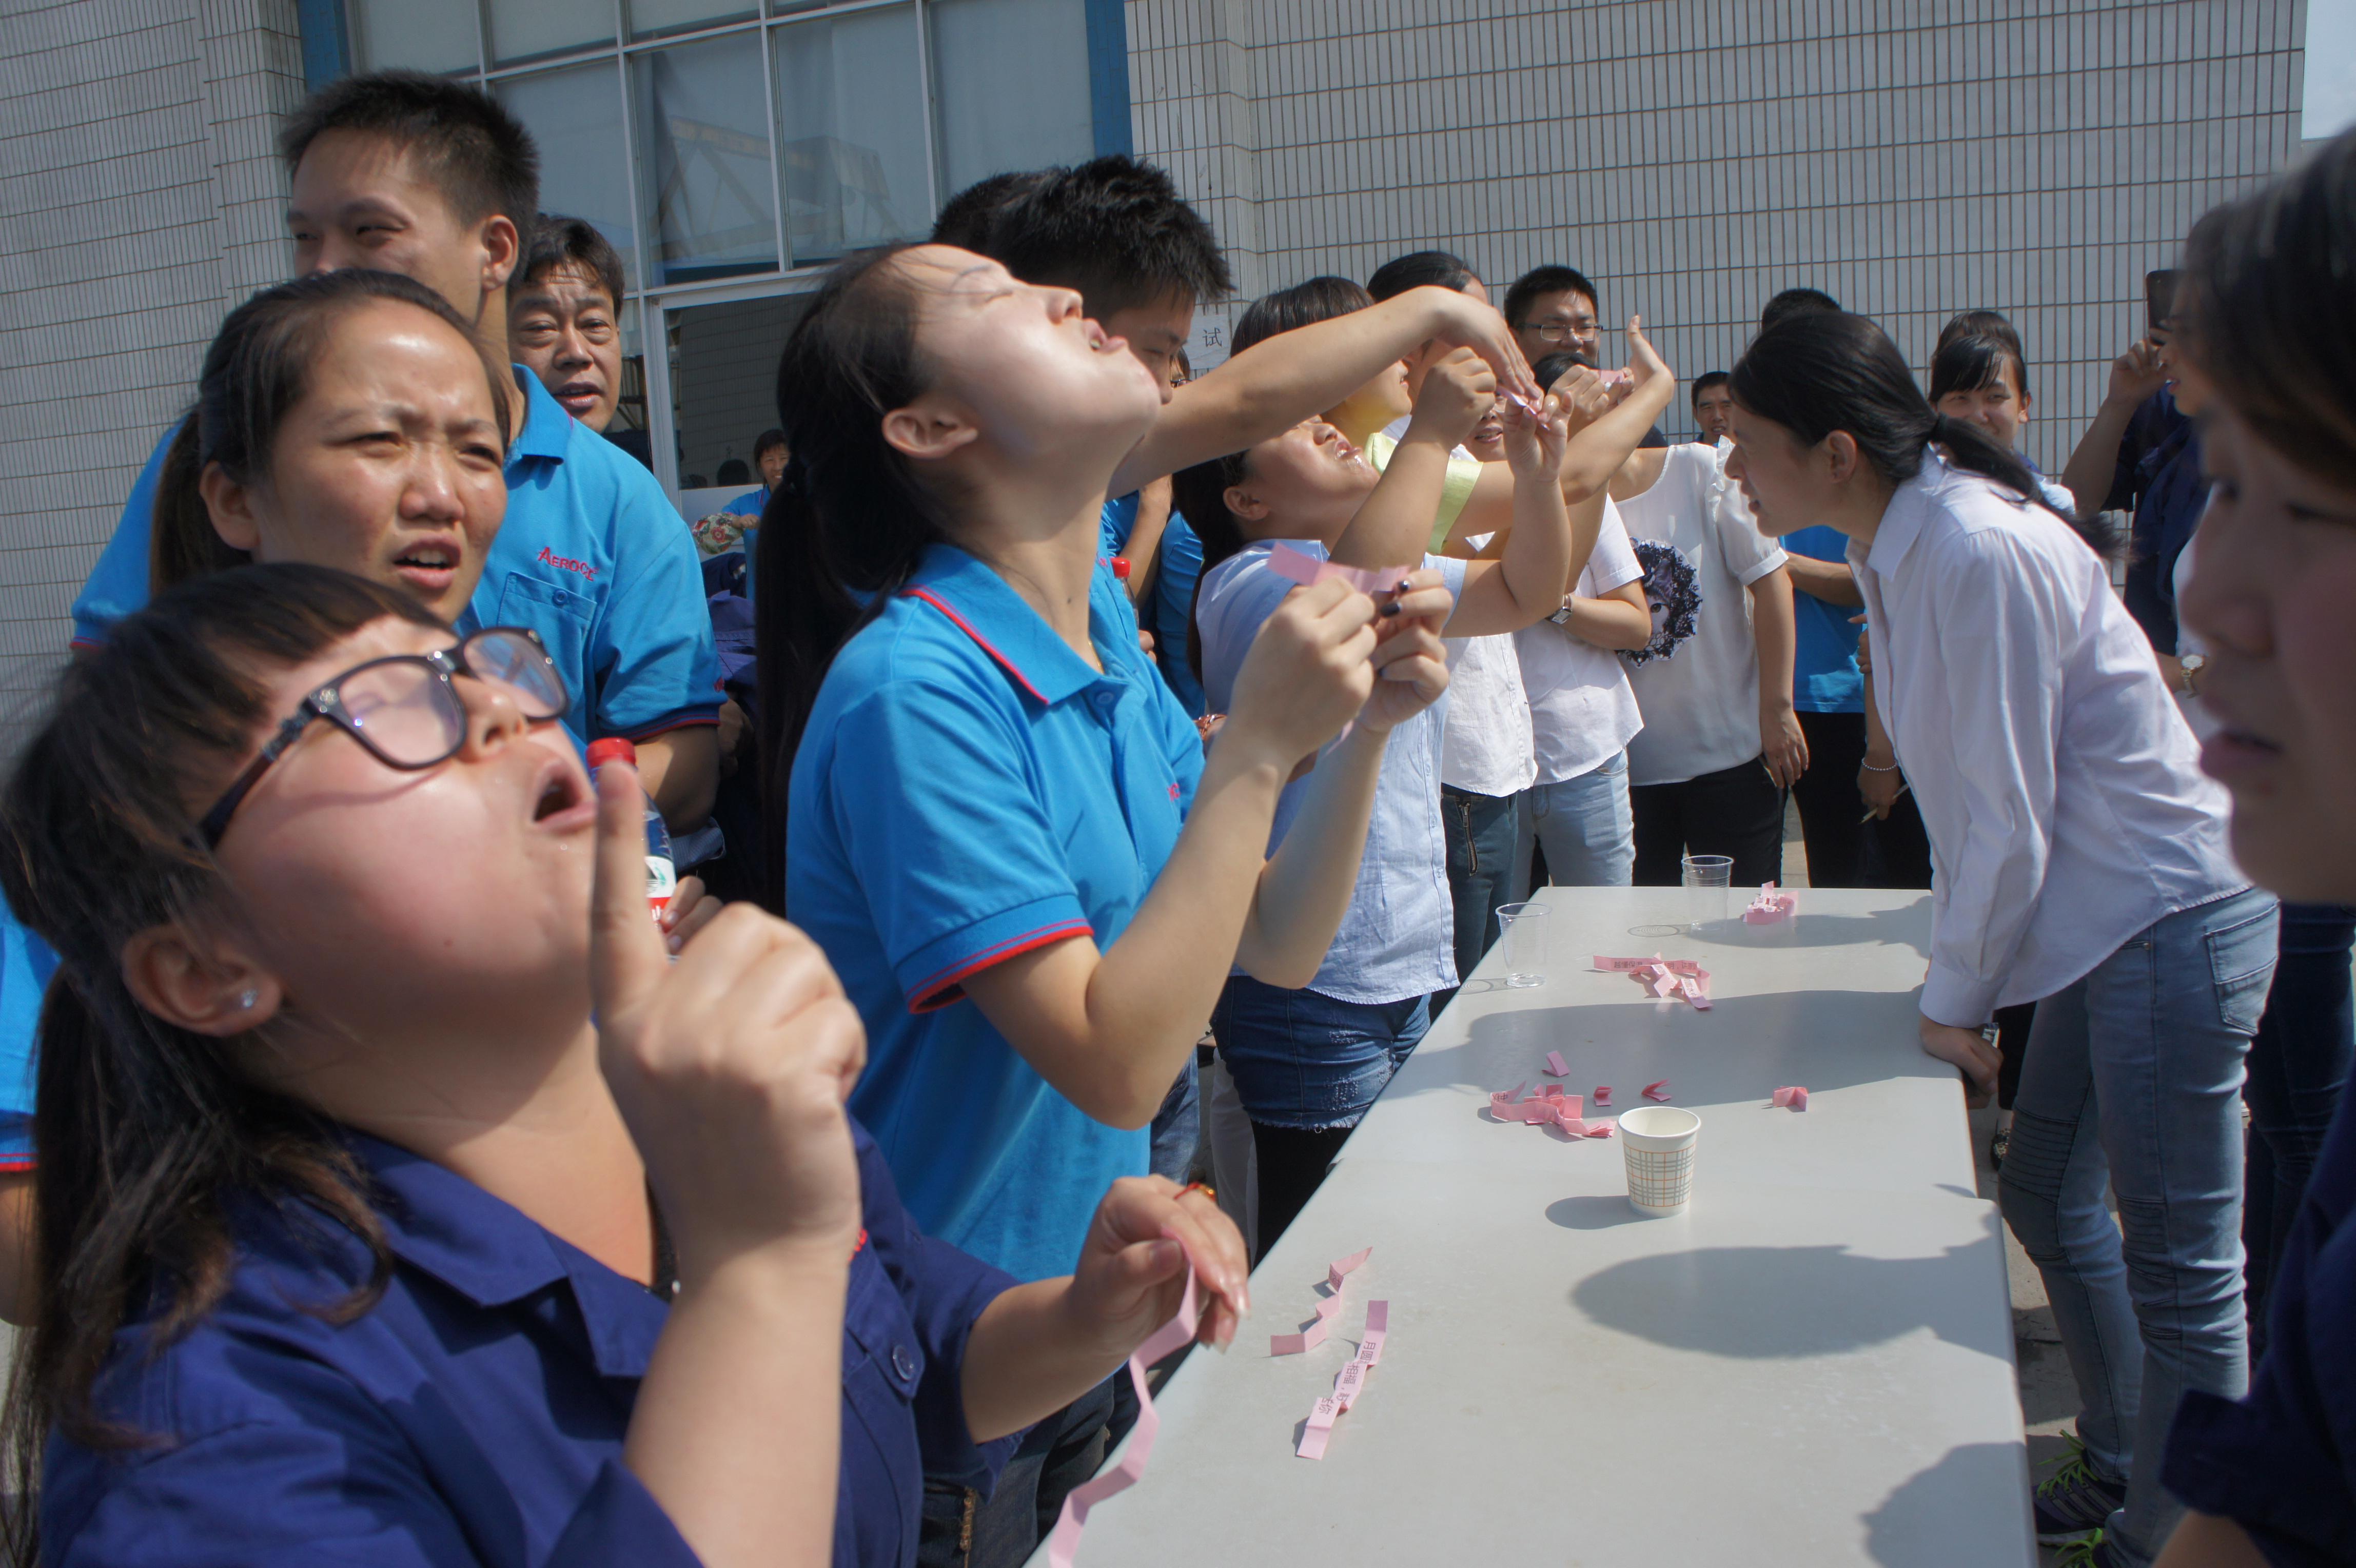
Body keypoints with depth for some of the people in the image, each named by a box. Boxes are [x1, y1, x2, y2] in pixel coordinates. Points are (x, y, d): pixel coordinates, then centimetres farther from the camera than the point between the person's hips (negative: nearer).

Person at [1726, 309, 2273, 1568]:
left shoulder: (1981, 553, -24)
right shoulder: (1892, 546, 4)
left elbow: (2007, 816, -19)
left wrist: (1952, 1000, -8)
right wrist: (1959, 970, 13)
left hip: (2172, 920, -10)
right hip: (2098, 921, 10)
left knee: (2177, 1272, 1)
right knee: (2044, 1197, 20)